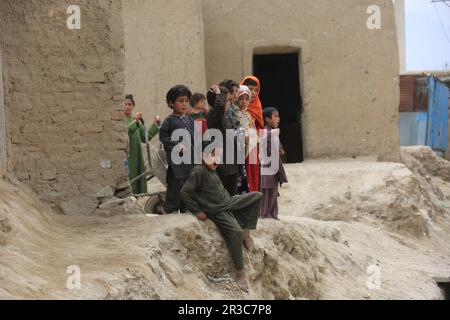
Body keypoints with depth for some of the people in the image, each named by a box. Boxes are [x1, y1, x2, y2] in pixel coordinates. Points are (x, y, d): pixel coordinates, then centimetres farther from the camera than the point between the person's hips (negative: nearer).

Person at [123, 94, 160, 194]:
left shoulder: (137, 121, 17)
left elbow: (145, 137, 14)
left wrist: (155, 124, 8)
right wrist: (135, 122, -30)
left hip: (137, 158, 6)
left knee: (138, 185, 5)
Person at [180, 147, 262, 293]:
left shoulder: (212, 171, 14)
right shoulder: (199, 171, -14)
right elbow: (185, 192, -17)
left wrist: (229, 199, 9)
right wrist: (197, 211, -14)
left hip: (230, 203, 9)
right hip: (217, 211, -9)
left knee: (257, 196, -1)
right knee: (236, 231, -28)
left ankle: (246, 231, 2)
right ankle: (240, 273, -19)